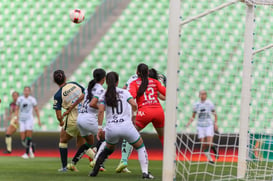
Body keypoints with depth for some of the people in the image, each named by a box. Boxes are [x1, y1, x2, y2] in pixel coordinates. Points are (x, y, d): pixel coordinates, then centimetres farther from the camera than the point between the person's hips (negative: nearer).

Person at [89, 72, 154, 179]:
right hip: (126, 125, -2)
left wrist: (100, 128, -1)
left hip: (111, 128, 2)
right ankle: (145, 172, 1)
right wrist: (134, 115, 11)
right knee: (140, 147, 16)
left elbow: (101, 111, -4)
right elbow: (134, 105, -7)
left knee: (108, 149, 29)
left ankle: (95, 170, 18)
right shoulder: (124, 92, 8)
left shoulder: (104, 96, 10)